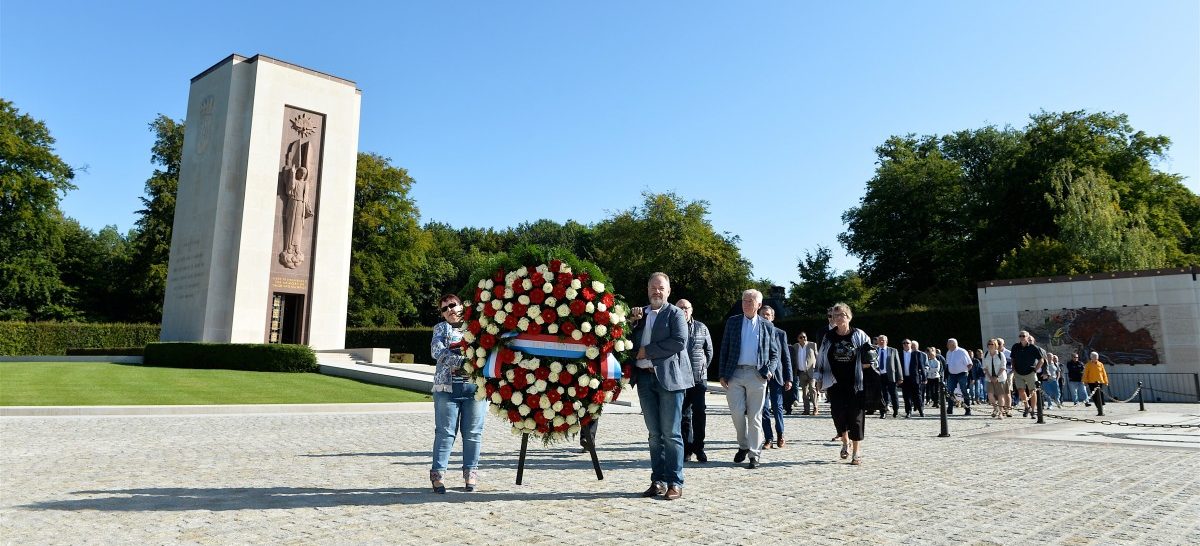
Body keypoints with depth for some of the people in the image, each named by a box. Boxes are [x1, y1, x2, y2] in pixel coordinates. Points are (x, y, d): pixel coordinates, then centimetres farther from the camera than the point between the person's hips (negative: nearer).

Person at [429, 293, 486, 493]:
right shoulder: (441, 328, 14)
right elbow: (437, 351, -4)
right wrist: (461, 361, -16)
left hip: (475, 385, 1)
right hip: (447, 386, -1)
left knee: (472, 432, 3)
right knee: (445, 432, -3)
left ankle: (471, 472, 13)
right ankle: (438, 473, 1)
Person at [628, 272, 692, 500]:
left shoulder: (674, 313, 2)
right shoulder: (640, 314, 17)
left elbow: (680, 342, -13)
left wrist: (647, 351, -11)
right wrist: (632, 321, -1)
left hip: (668, 377, -5)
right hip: (645, 378, 5)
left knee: (671, 433, -3)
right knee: (654, 434, 9)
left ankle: (675, 483, 4)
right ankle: (658, 481, 15)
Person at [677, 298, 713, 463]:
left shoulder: (701, 327, 8)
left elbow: (709, 351, 14)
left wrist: (702, 369, 10)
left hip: (699, 377, 1)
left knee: (699, 413, -4)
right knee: (683, 414, 4)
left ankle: (698, 448, 6)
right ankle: (686, 449, 12)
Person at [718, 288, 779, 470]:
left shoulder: (767, 326, 9)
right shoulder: (732, 322, 9)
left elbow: (774, 353, 14)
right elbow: (724, 349, 8)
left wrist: (770, 370, -4)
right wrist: (723, 374, 2)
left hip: (757, 375, -1)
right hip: (735, 374, 1)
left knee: (754, 416, 1)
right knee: (737, 412, -5)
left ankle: (754, 455, 10)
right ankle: (743, 445, 19)